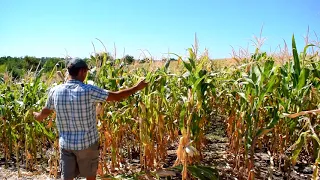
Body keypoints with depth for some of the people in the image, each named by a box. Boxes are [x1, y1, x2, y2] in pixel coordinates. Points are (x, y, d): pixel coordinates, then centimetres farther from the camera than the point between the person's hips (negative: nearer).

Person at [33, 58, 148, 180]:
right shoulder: (89, 91, -18)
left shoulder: (55, 91, -5)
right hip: (87, 142, -3)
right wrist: (137, 87, 0)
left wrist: (37, 116, 37)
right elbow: (117, 96, -13)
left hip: (66, 144, 3)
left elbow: (45, 112, 13)